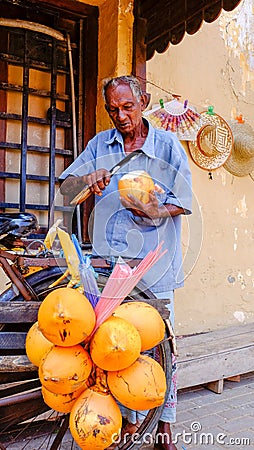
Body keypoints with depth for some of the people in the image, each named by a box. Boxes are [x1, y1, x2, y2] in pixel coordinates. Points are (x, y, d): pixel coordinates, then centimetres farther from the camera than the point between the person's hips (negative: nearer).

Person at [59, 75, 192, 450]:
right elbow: (66, 187, 6)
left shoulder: (167, 144, 3)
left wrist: (155, 212, -20)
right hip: (112, 263, 2)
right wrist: (87, 179, -16)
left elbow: (184, 202, 1)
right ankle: (129, 420, 28)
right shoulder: (99, 145, 10)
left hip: (155, 263, -2)